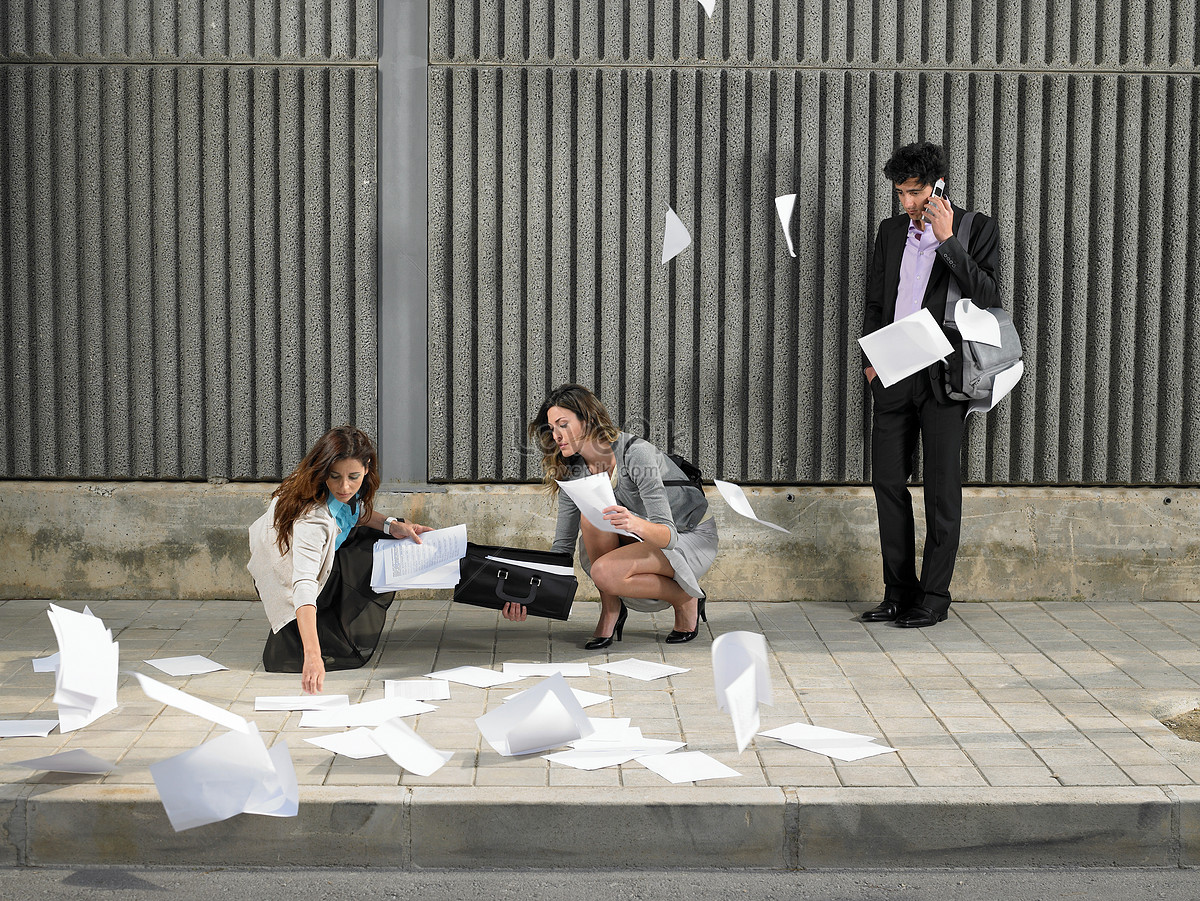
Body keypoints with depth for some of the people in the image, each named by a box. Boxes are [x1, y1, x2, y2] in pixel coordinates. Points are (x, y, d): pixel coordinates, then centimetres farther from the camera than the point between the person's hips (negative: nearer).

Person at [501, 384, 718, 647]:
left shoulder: (636, 453, -28)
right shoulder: (574, 471, -7)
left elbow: (668, 535, -33)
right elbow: (563, 546, -3)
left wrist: (636, 524, -55)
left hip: (694, 539, -7)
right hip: (646, 540, 7)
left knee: (603, 573, -31)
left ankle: (686, 599, -6)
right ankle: (610, 610, -11)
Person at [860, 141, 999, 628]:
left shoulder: (976, 227, 0)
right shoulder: (891, 230, 14)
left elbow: (986, 296, -13)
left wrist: (947, 239, -17)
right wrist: (870, 361, 9)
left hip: (942, 375, -5)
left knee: (941, 488, -1)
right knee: (888, 482, 5)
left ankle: (933, 597, 6)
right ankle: (899, 593, 14)